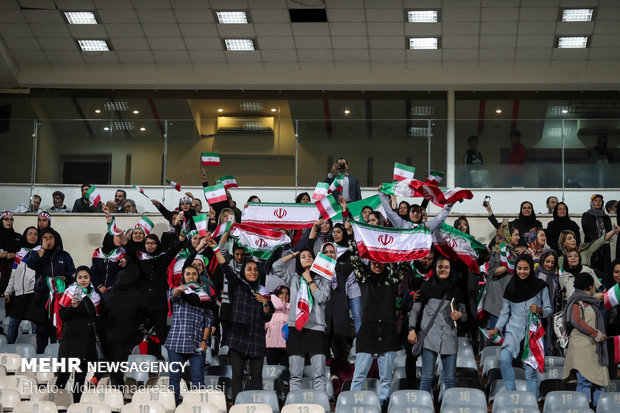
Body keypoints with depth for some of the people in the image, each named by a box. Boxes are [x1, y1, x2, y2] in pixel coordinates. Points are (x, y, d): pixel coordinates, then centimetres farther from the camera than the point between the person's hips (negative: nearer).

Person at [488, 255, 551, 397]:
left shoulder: (540, 286, 3)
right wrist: (496, 329, 0)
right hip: (513, 330, 1)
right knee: (504, 359, -24)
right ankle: (511, 394, -13)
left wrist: (539, 310, -15)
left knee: (531, 370, -3)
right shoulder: (511, 287, 8)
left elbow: (548, 309, 7)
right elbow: (505, 312, 13)